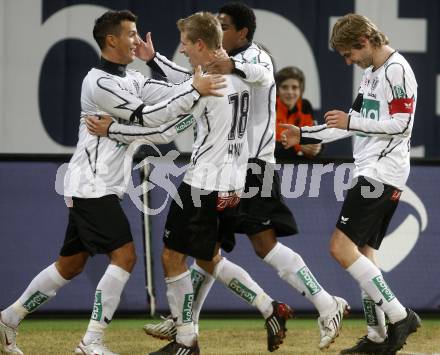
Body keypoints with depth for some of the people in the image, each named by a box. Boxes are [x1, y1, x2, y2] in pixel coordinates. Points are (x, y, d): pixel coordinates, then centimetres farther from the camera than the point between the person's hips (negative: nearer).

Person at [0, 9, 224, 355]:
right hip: (93, 188, -10)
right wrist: (195, 91, -26)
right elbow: (147, 117, -22)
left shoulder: (130, 78, 13)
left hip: (99, 189, 10)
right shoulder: (99, 82, -16)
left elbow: (167, 94, 1)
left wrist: (199, 83, -14)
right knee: (124, 256, -14)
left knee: (71, 264, 14)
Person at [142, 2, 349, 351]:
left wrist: (234, 67, -53)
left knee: (265, 244, -15)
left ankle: (328, 307, -11)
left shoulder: (256, 56, -9)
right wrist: (153, 58, 18)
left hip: (254, 166, -9)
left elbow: (262, 74, -32)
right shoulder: (223, 65, 18)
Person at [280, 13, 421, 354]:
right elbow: (356, 123, 25)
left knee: (342, 246, -16)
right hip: (371, 172, 10)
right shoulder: (372, 72, 20)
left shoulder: (397, 70, -12)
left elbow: (402, 124, -19)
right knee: (363, 252, 9)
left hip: (382, 173, -10)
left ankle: (398, 316, -14)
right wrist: (304, 135, 23)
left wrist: (351, 122, -15)